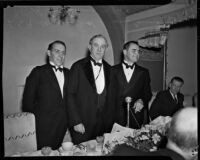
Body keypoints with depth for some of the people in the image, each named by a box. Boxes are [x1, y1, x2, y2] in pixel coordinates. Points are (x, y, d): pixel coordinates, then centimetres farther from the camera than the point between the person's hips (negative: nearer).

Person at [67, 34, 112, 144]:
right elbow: (70, 96, -8)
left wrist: (110, 119, 5)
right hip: (82, 123, -4)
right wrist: (76, 122, -13)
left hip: (103, 123, 4)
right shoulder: (78, 66, -6)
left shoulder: (108, 68, 8)